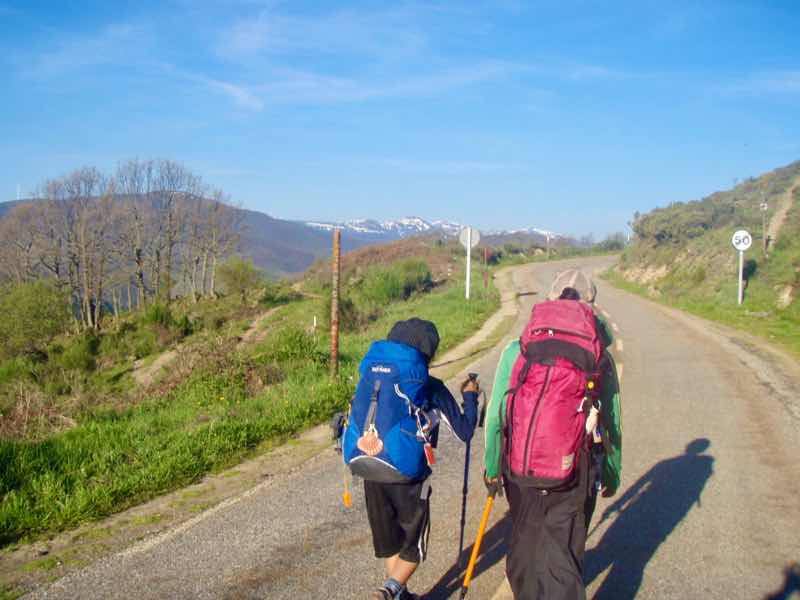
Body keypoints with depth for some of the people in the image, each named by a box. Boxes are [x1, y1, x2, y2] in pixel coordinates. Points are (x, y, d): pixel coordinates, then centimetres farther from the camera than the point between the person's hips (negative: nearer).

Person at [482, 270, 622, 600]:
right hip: (575, 477, -1)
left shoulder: (516, 351, -6)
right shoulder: (599, 358, -6)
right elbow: (612, 425, 0)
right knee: (565, 557, 11)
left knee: (524, 544, 23)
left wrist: (492, 468, 9)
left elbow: (495, 417, -4)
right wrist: (611, 476, 14)